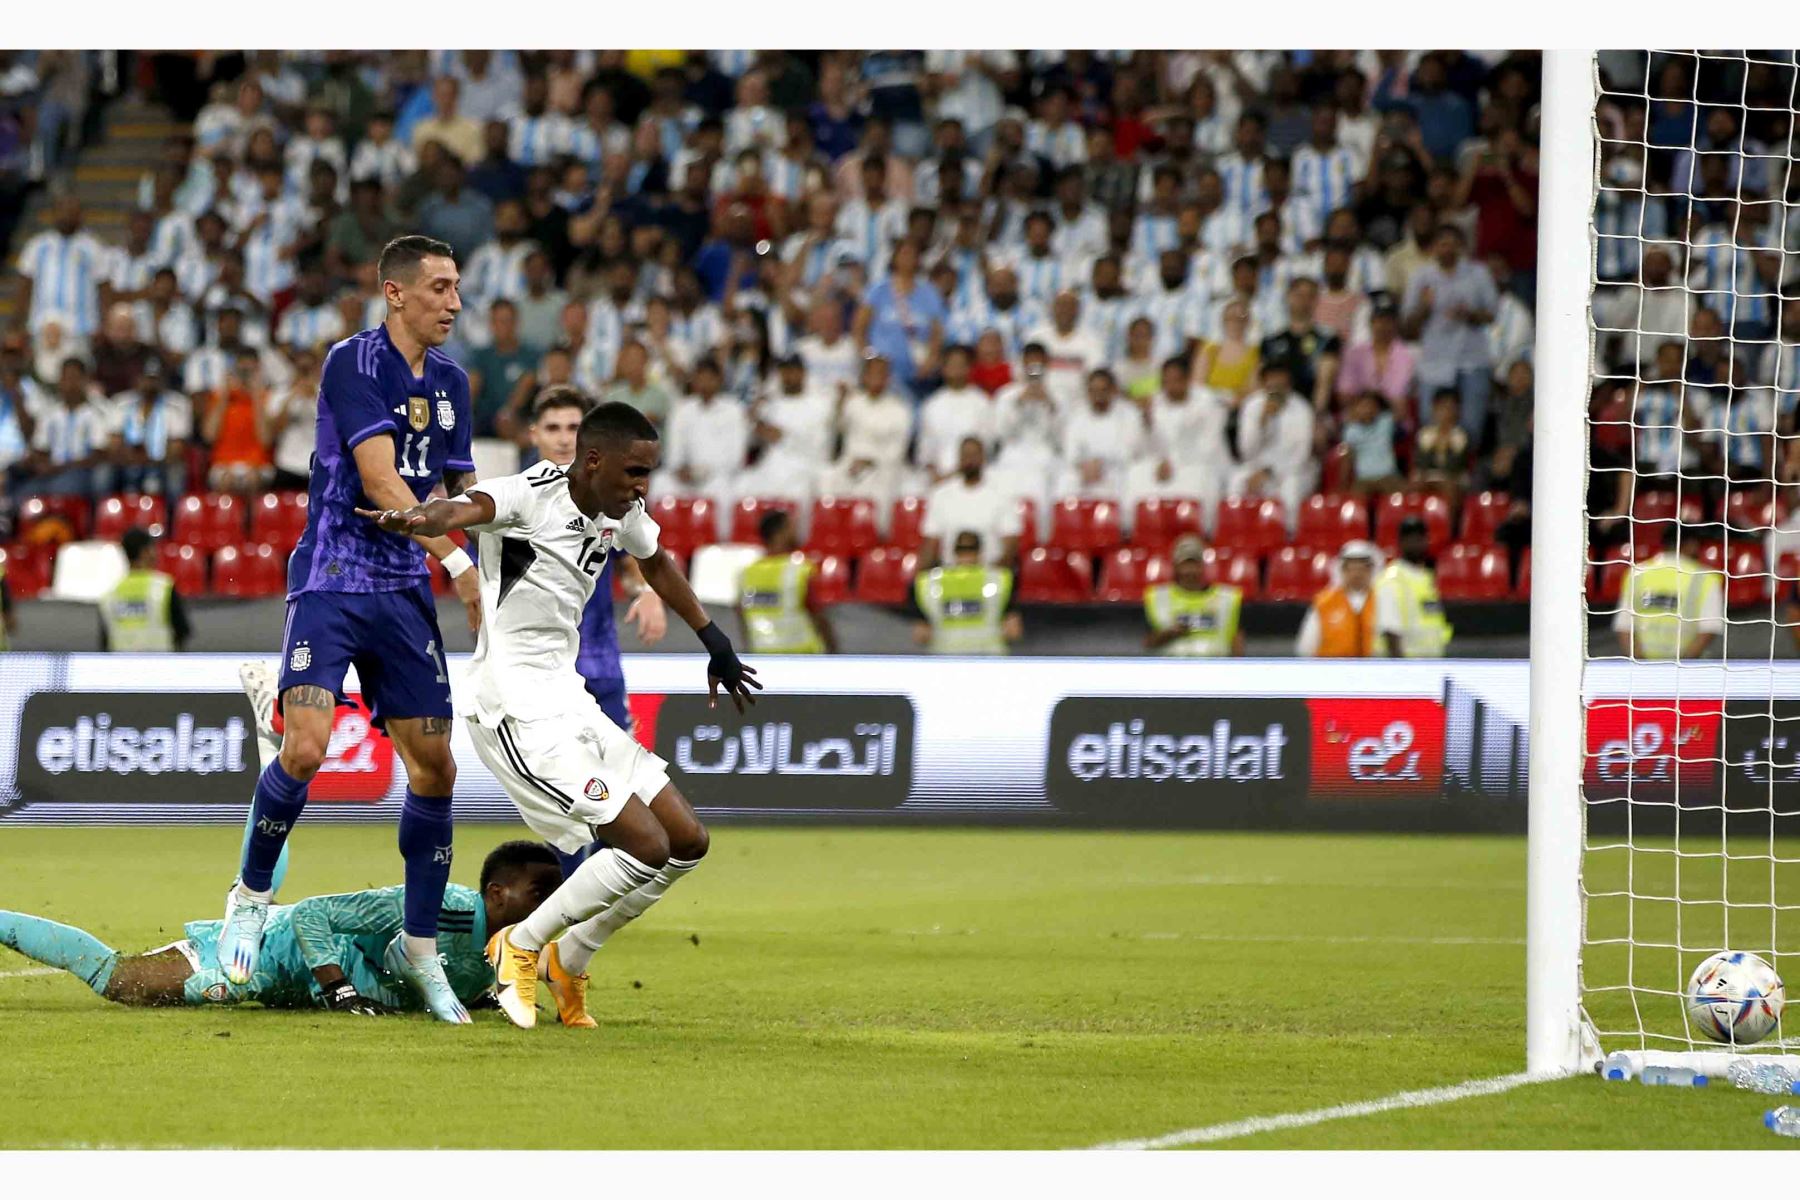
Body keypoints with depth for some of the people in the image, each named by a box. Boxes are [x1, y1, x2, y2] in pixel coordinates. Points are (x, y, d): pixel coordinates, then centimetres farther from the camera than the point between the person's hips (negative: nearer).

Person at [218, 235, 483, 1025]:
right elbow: (378, 478, -19)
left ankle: (419, 949, 15)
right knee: (305, 747, -21)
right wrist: (454, 559, -22)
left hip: (405, 592, 7)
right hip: (331, 582, -7)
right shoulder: (354, 362, -10)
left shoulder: (449, 382, 13)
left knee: (435, 767, 3)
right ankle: (251, 897, 3)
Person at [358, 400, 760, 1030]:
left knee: (687, 841, 8)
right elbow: (467, 509, -37)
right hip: (515, 711, -9)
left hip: (568, 701, 9)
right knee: (647, 847, -16)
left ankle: (569, 958, 20)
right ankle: (521, 947, 2)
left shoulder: (621, 512, 8)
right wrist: (420, 518, -61)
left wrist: (715, 642, 40)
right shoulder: (531, 495, -16)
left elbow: (657, 562, 30)